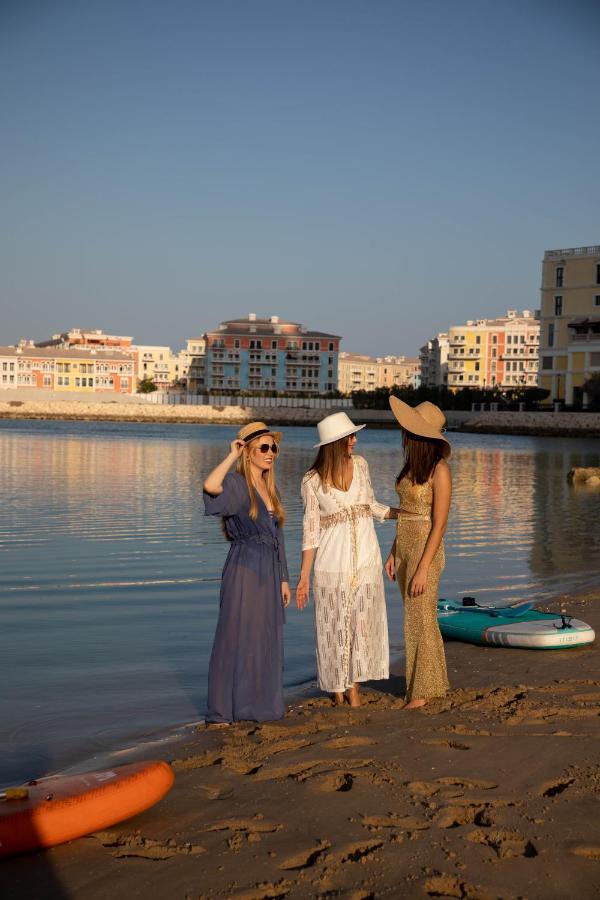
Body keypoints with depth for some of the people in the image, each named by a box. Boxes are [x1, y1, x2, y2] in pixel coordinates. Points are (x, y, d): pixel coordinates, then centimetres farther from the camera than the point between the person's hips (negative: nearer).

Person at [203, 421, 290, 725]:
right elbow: (210, 486, -34)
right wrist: (232, 455, -21)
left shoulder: (270, 489, 14)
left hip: (268, 572, 8)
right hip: (243, 571, -7)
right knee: (236, 637, -4)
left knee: (267, 639, 11)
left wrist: (283, 578, 15)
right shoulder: (236, 484, -9)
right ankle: (222, 711, 2)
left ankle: (260, 704, 22)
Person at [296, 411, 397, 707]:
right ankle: (338, 691, 20)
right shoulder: (312, 480, -8)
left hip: (366, 557, 3)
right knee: (335, 626, 5)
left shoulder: (360, 464, 1)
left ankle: (353, 686, 18)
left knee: (362, 623, 6)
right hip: (332, 560, -3)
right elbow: (311, 530, -4)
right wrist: (304, 577, -5)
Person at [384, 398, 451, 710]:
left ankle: (422, 692, 11)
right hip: (403, 547, 8)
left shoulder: (439, 470, -16)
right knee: (415, 620, 15)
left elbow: (439, 524, -17)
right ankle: (433, 684, 26)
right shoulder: (412, 464, 9)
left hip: (426, 550, -8)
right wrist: (393, 553, 12)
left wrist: (423, 569, -19)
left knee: (420, 622, 0)